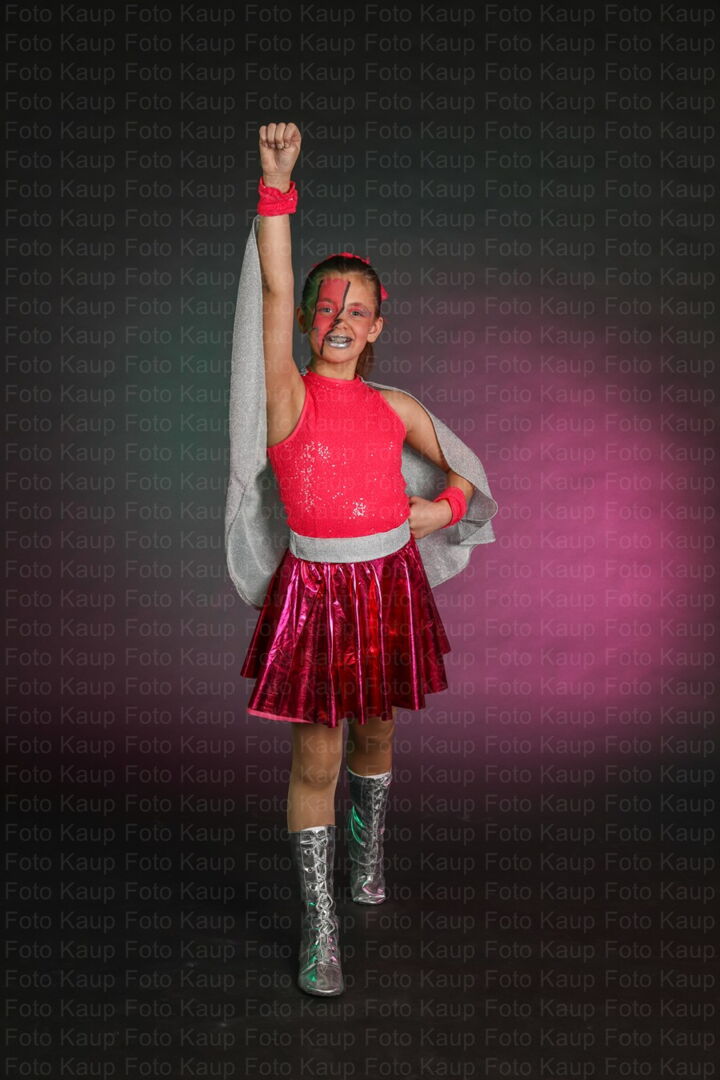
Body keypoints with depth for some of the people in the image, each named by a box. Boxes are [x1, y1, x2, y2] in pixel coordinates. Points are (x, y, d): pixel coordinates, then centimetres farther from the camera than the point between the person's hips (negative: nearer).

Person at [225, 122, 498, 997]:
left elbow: (460, 474, 18)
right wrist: (277, 185, -22)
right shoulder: (287, 394, -5)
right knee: (315, 758, 1)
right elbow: (275, 290, -17)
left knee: (374, 734, 19)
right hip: (315, 588, -3)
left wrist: (441, 507, -3)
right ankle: (320, 925, 15)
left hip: (390, 584, 3)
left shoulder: (396, 408, 5)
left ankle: (366, 854, 47)